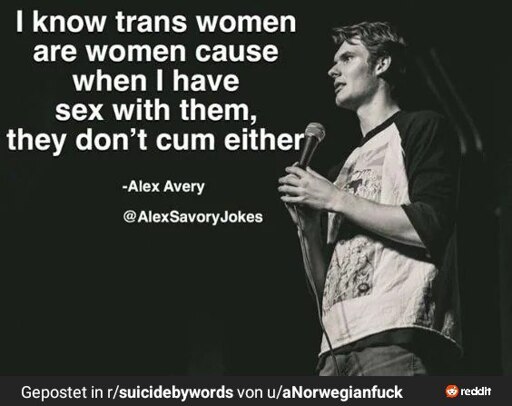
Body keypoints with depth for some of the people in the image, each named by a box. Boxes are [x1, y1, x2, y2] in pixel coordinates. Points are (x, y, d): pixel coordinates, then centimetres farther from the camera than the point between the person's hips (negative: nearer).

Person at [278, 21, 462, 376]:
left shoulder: (422, 129, 8)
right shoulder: (339, 172, 25)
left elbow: (430, 228, -9)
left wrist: (336, 199, -3)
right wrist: (307, 224, 5)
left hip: (400, 336, -6)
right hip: (338, 345, 6)